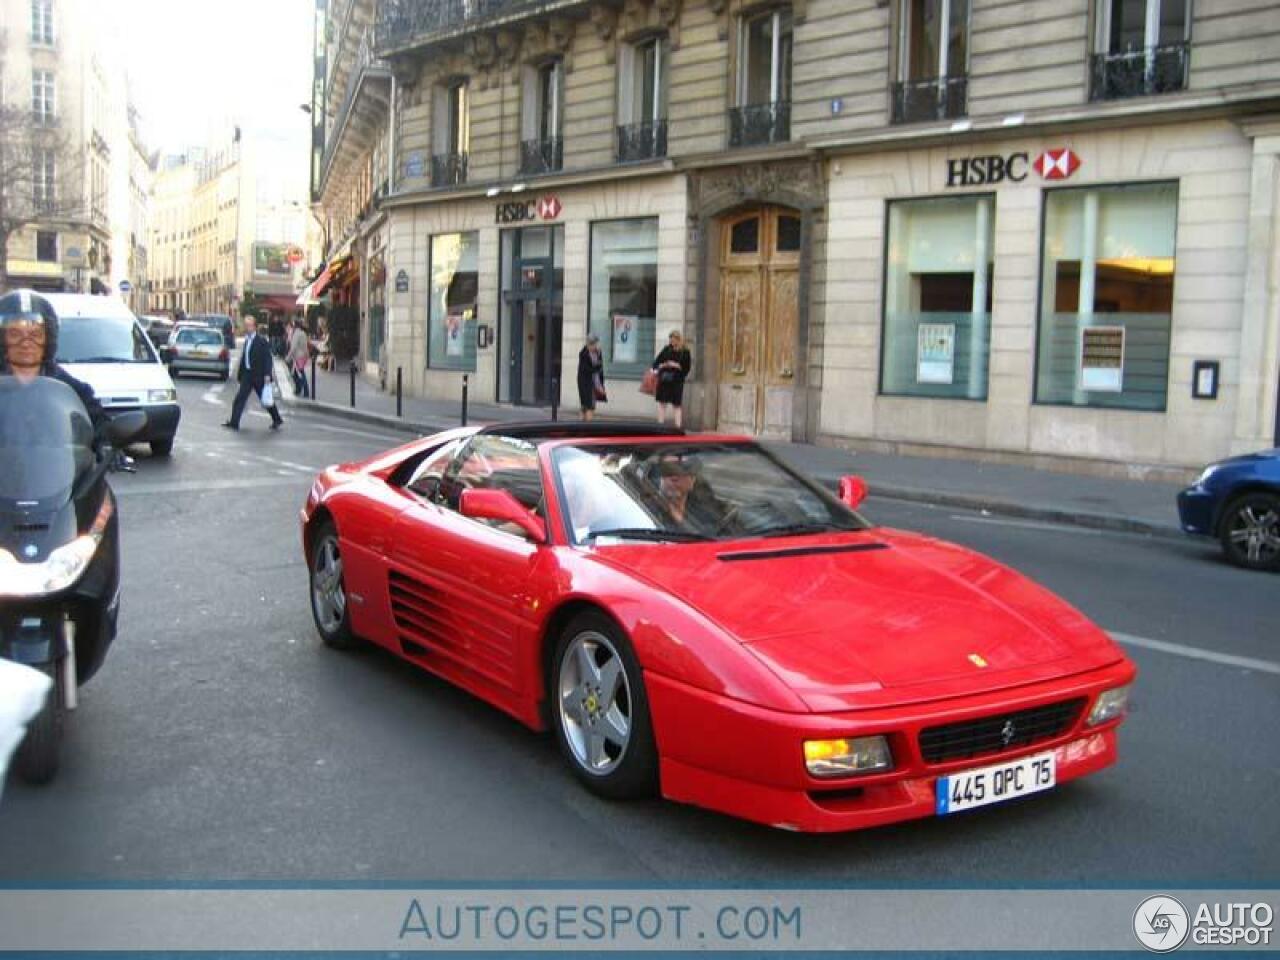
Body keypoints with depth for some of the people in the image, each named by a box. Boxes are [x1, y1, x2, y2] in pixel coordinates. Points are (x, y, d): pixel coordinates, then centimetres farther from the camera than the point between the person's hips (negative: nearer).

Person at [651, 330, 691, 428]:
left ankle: (678, 427, 1)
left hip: (677, 381, -3)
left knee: (676, 405, 0)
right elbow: (656, 362, 9)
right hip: (663, 380, 3)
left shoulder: (685, 352, -1)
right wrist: (662, 365, -9)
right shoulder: (666, 349, 7)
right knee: (662, 403, 4)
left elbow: (686, 368, -4)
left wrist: (676, 365, -15)